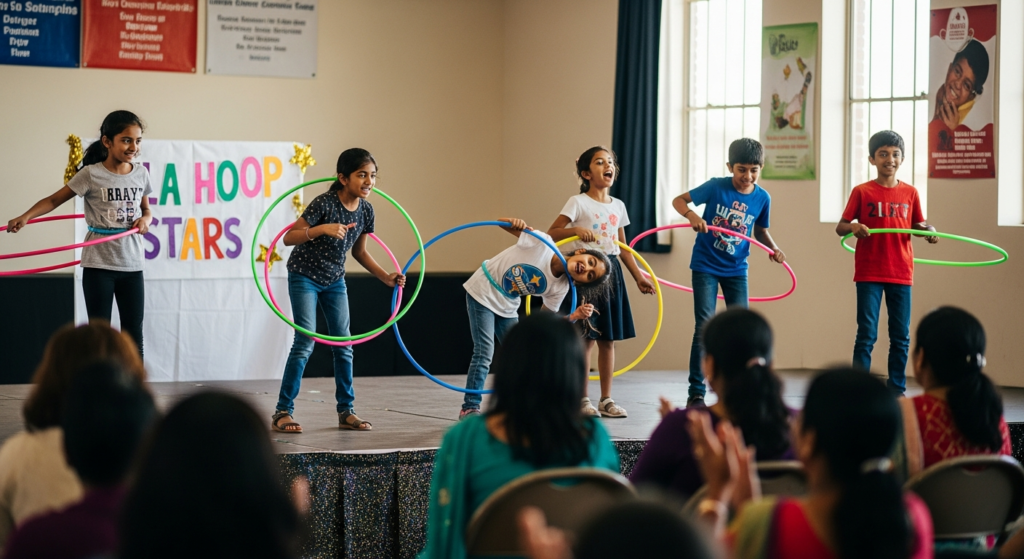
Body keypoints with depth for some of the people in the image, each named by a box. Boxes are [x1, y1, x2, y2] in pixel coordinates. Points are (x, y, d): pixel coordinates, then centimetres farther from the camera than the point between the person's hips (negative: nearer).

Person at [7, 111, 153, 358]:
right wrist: (25, 217, -22)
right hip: (98, 264, -4)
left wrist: (146, 219, -6)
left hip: (131, 264, 4)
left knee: (134, 337, 6)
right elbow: (54, 200, -6)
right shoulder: (91, 174, -8)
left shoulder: (141, 173, 4)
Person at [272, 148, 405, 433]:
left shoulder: (365, 210, -4)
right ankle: (282, 413, -6)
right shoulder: (325, 203, -23)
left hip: (334, 280, 6)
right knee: (306, 341, -12)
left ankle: (346, 412, 15)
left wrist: (386, 277, -1)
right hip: (304, 277, -6)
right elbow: (289, 237, -23)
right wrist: (322, 229, -37)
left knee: (343, 343, 5)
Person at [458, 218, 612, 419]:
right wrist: (514, 223, -43)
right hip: (482, 292, -6)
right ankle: (470, 408, -6)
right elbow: (502, 221, -19)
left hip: (507, 307, 6)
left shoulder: (560, 288, -11)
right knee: (484, 353, -12)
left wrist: (574, 317, -23)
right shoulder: (541, 243, -26)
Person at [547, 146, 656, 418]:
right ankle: (582, 399, 5)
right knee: (585, 339, -4)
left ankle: (606, 399, 13)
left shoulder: (618, 206, 12)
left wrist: (638, 276, 15)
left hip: (612, 273, 5)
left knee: (608, 339, 7)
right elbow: (551, 234, -10)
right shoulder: (578, 203, -6)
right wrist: (575, 230, -26)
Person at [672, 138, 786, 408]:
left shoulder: (762, 198, -3)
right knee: (705, 328, -7)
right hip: (706, 266, -3)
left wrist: (773, 248, -8)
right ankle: (696, 393, -1)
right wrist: (691, 214, -29)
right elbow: (679, 200, -8)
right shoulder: (716, 187, -12)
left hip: (736, 270, 3)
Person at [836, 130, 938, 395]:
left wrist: (929, 231, -10)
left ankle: (897, 390, 16)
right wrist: (853, 227, -22)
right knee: (866, 336, -3)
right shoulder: (862, 192, -1)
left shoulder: (910, 193, 6)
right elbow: (840, 227, 0)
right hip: (869, 274, -3)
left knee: (901, 337, 6)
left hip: (901, 274, 3)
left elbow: (918, 225, 12)